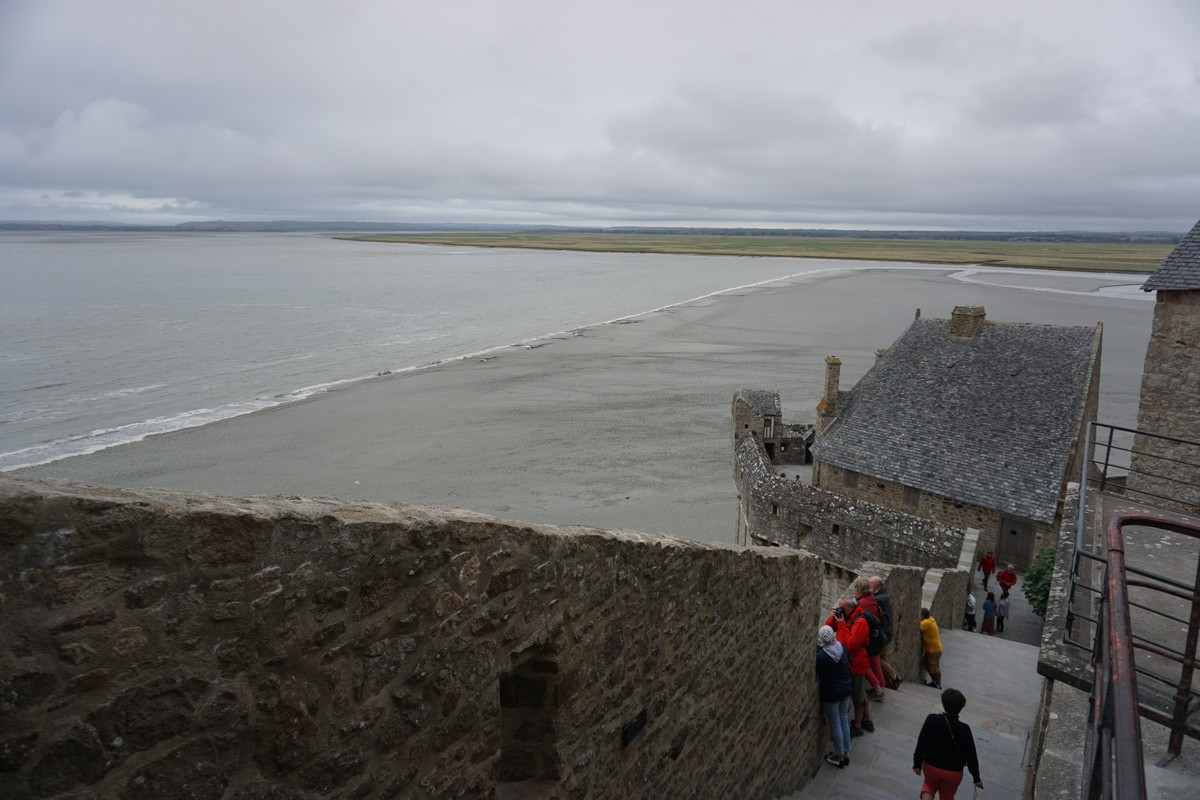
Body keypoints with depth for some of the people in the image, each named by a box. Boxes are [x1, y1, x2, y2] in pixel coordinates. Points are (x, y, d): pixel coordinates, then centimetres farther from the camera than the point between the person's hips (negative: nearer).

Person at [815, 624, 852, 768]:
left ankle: (839, 756, 24)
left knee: (835, 724, 10)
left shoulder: (820, 656, -26)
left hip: (830, 694, -5)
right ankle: (846, 752, 32)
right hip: (845, 690, 5)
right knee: (844, 720, 19)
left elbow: (817, 675, -11)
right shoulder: (842, 647, -12)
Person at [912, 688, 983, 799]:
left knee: (930, 784, 30)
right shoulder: (964, 730, -26)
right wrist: (977, 778, 0)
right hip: (953, 772, 0)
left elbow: (921, 744, -15)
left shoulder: (932, 720, -24)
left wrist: (917, 764, 0)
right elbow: (971, 757, -16)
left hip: (931, 766, 0)